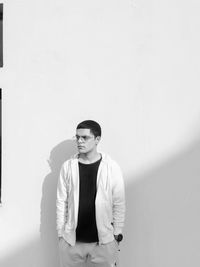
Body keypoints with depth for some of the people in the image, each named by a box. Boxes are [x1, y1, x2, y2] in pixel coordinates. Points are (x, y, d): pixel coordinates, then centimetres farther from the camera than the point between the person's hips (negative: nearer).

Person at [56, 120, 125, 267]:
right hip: (71, 240, 1)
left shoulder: (112, 167, -6)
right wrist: (61, 233, 2)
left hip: (104, 241, -1)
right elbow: (61, 202, 2)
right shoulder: (68, 167, -2)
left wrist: (117, 235, -2)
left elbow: (119, 204, -2)